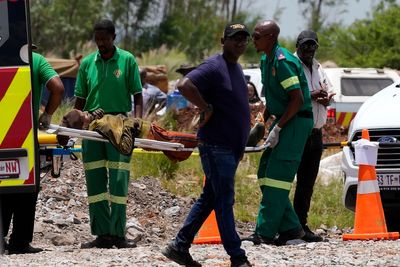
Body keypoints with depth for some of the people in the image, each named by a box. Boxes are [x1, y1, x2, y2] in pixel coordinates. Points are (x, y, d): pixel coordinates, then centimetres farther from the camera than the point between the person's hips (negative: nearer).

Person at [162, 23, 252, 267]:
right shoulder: (214, 67, -13)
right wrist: (207, 109, -22)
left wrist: (241, 145, 22)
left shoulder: (237, 68, 17)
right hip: (215, 146, -10)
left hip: (231, 147, 10)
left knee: (209, 199, 12)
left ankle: (180, 246, 18)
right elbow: (185, 85, -28)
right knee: (224, 200, -6)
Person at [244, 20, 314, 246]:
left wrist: (277, 128, -20)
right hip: (285, 120, 10)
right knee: (265, 174, 8)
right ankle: (290, 228, 11)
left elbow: (297, 100, -23)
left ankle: (265, 232, -10)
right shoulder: (266, 60, 12)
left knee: (276, 176, -11)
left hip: (297, 122, -10)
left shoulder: (283, 61, -19)